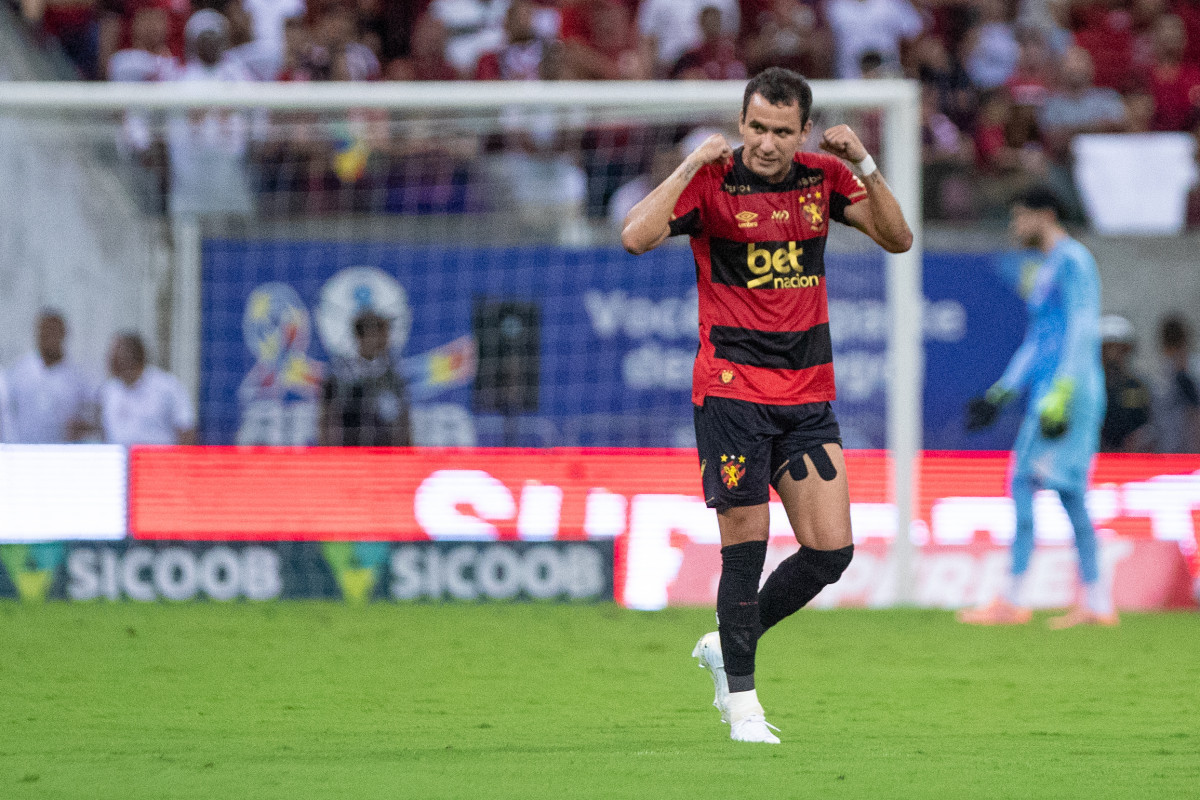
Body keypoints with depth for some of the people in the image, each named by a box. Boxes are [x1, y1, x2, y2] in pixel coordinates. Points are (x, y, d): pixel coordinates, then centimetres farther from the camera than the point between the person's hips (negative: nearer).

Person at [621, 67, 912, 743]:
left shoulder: (823, 177, 5)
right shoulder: (713, 180, -8)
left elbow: (898, 238, 2)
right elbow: (636, 237, -21)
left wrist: (865, 168, -10)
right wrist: (693, 164, -24)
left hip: (808, 394, 4)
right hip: (731, 389, -4)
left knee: (831, 549, -1)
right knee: (746, 543, -7)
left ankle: (728, 646, 19)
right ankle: (743, 700, 5)